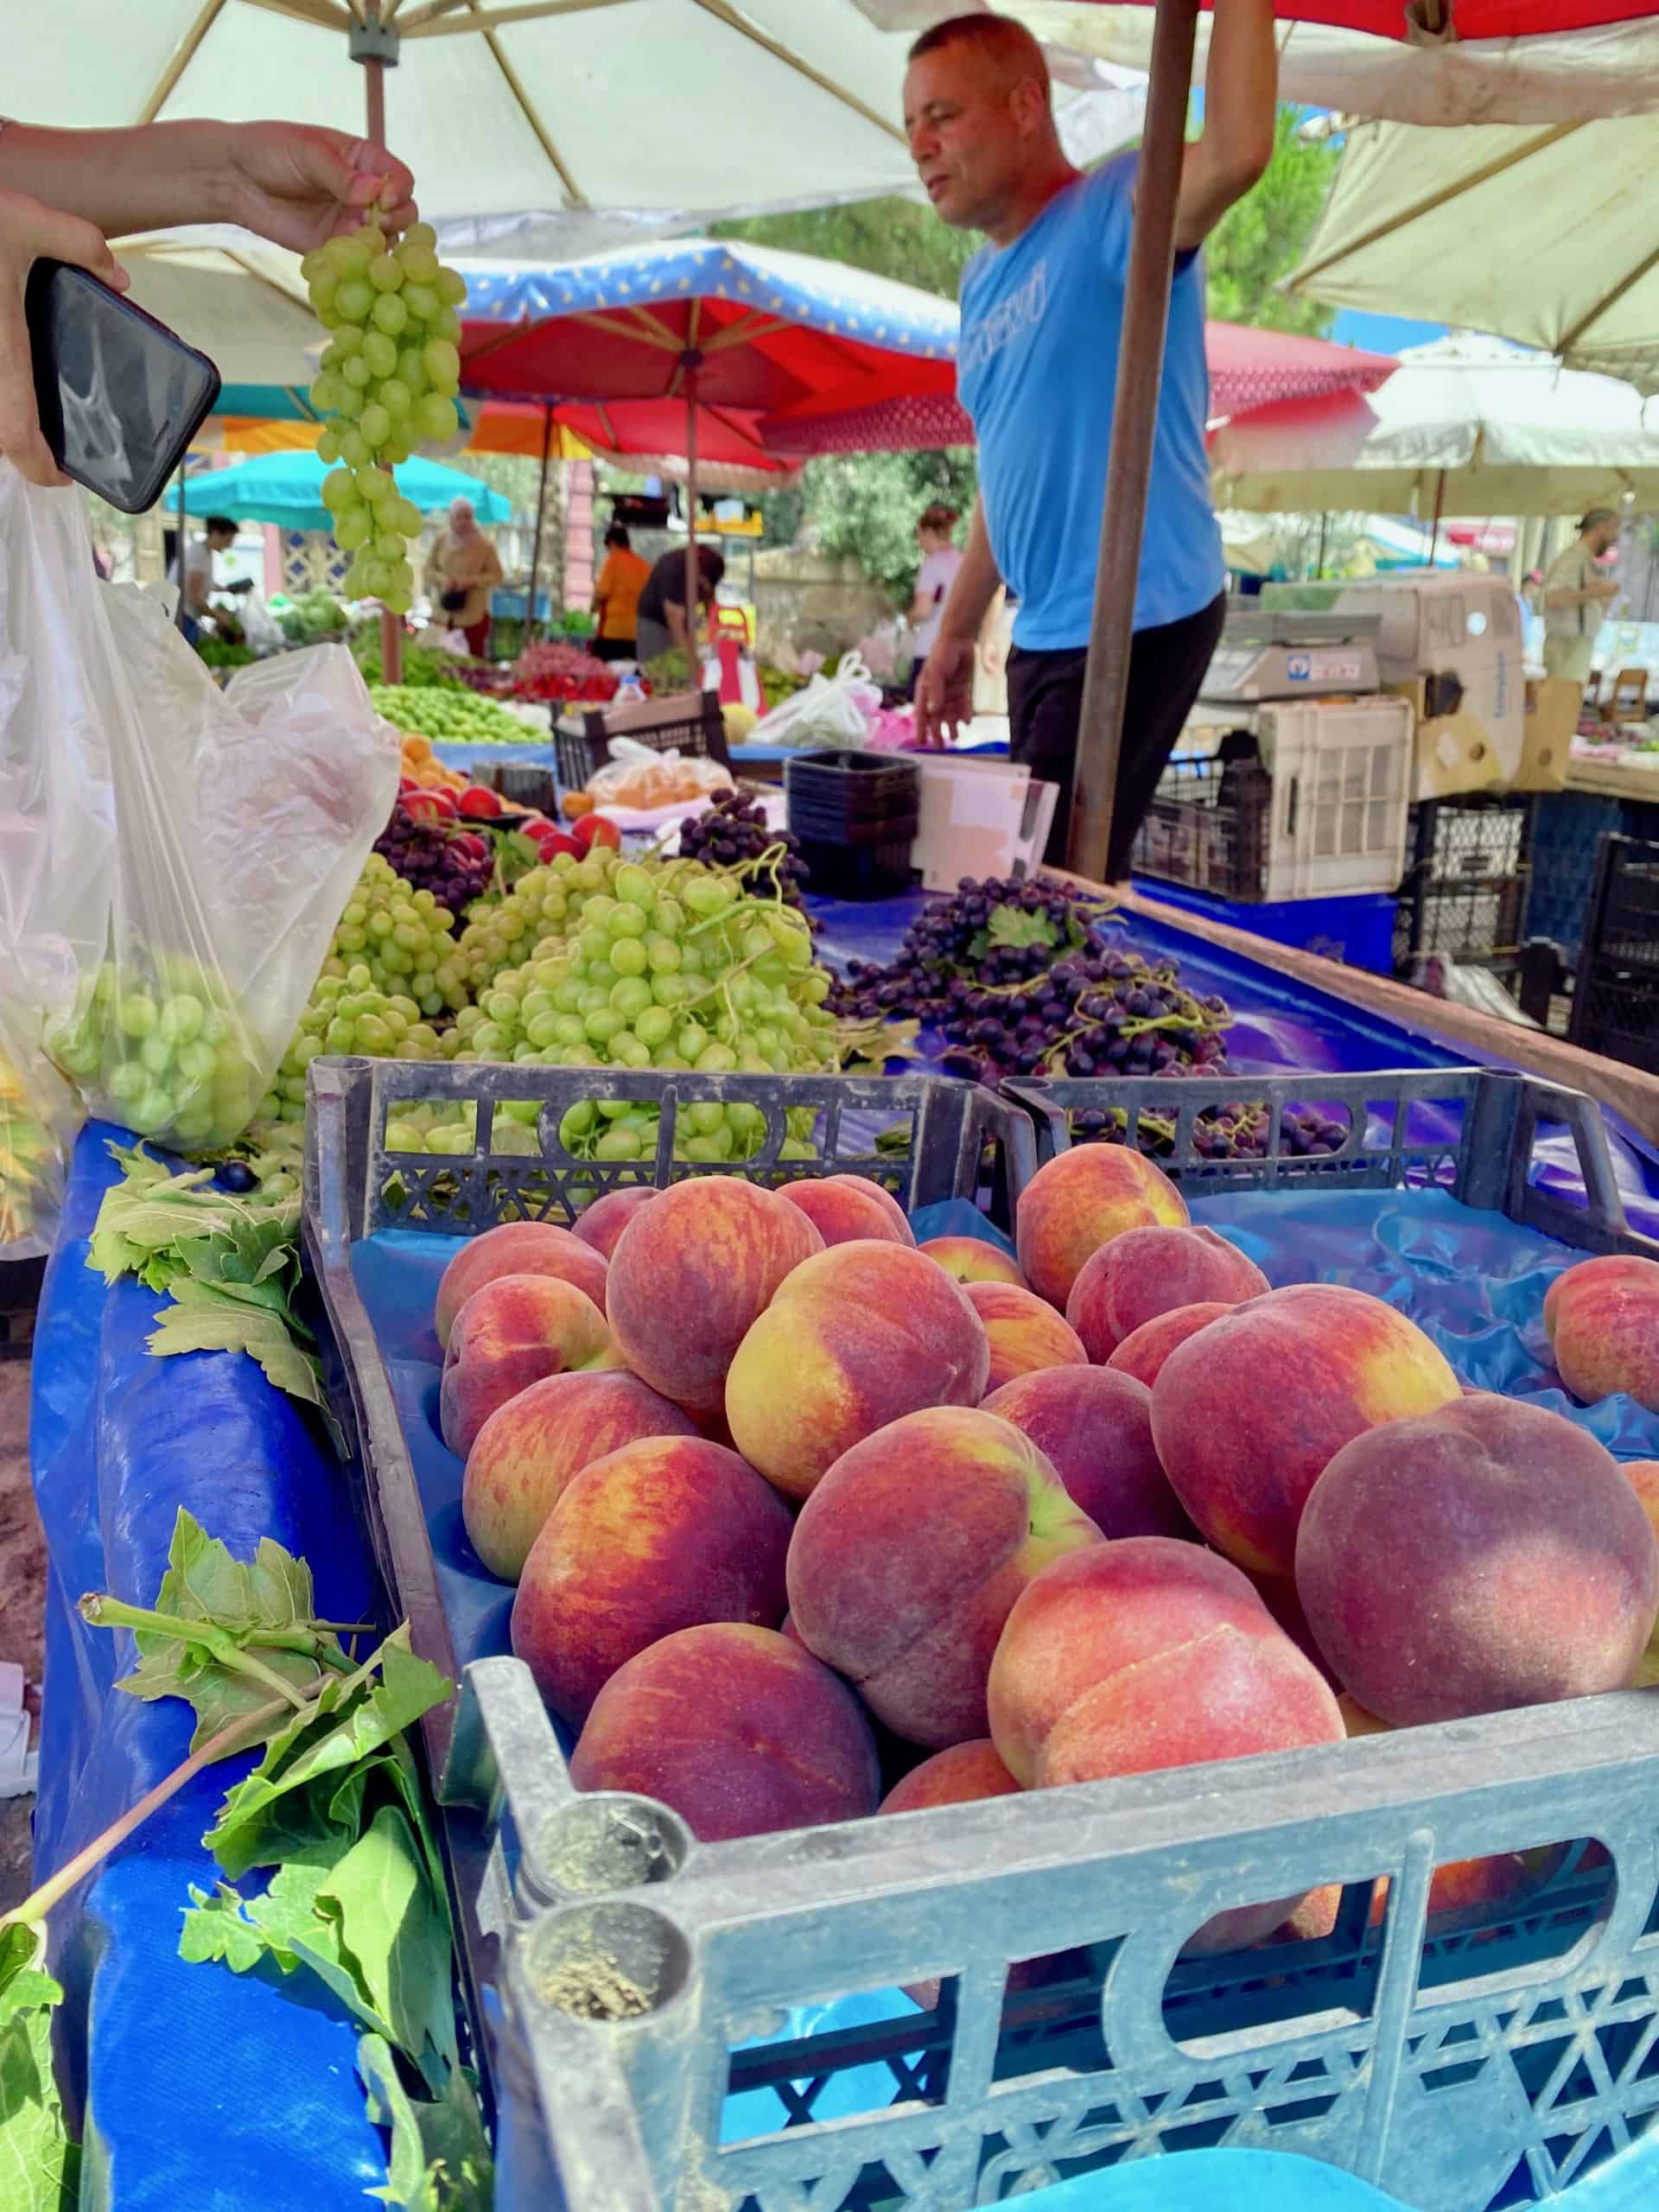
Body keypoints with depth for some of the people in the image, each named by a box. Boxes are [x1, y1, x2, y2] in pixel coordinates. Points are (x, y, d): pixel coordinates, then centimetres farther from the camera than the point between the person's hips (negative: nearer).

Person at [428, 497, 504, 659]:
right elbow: (429, 569, 9)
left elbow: (496, 575, -4)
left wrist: (472, 581, -20)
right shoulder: (441, 542, 3)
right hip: (444, 614, 3)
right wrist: (442, 578, -13)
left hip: (473, 615, -3)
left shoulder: (484, 544, -6)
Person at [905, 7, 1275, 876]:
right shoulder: (981, 280, 14)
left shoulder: (1109, 212, -10)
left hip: (1138, 622, -8)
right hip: (1045, 632, 8)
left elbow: (1235, 152, -32)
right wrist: (954, 633, 20)